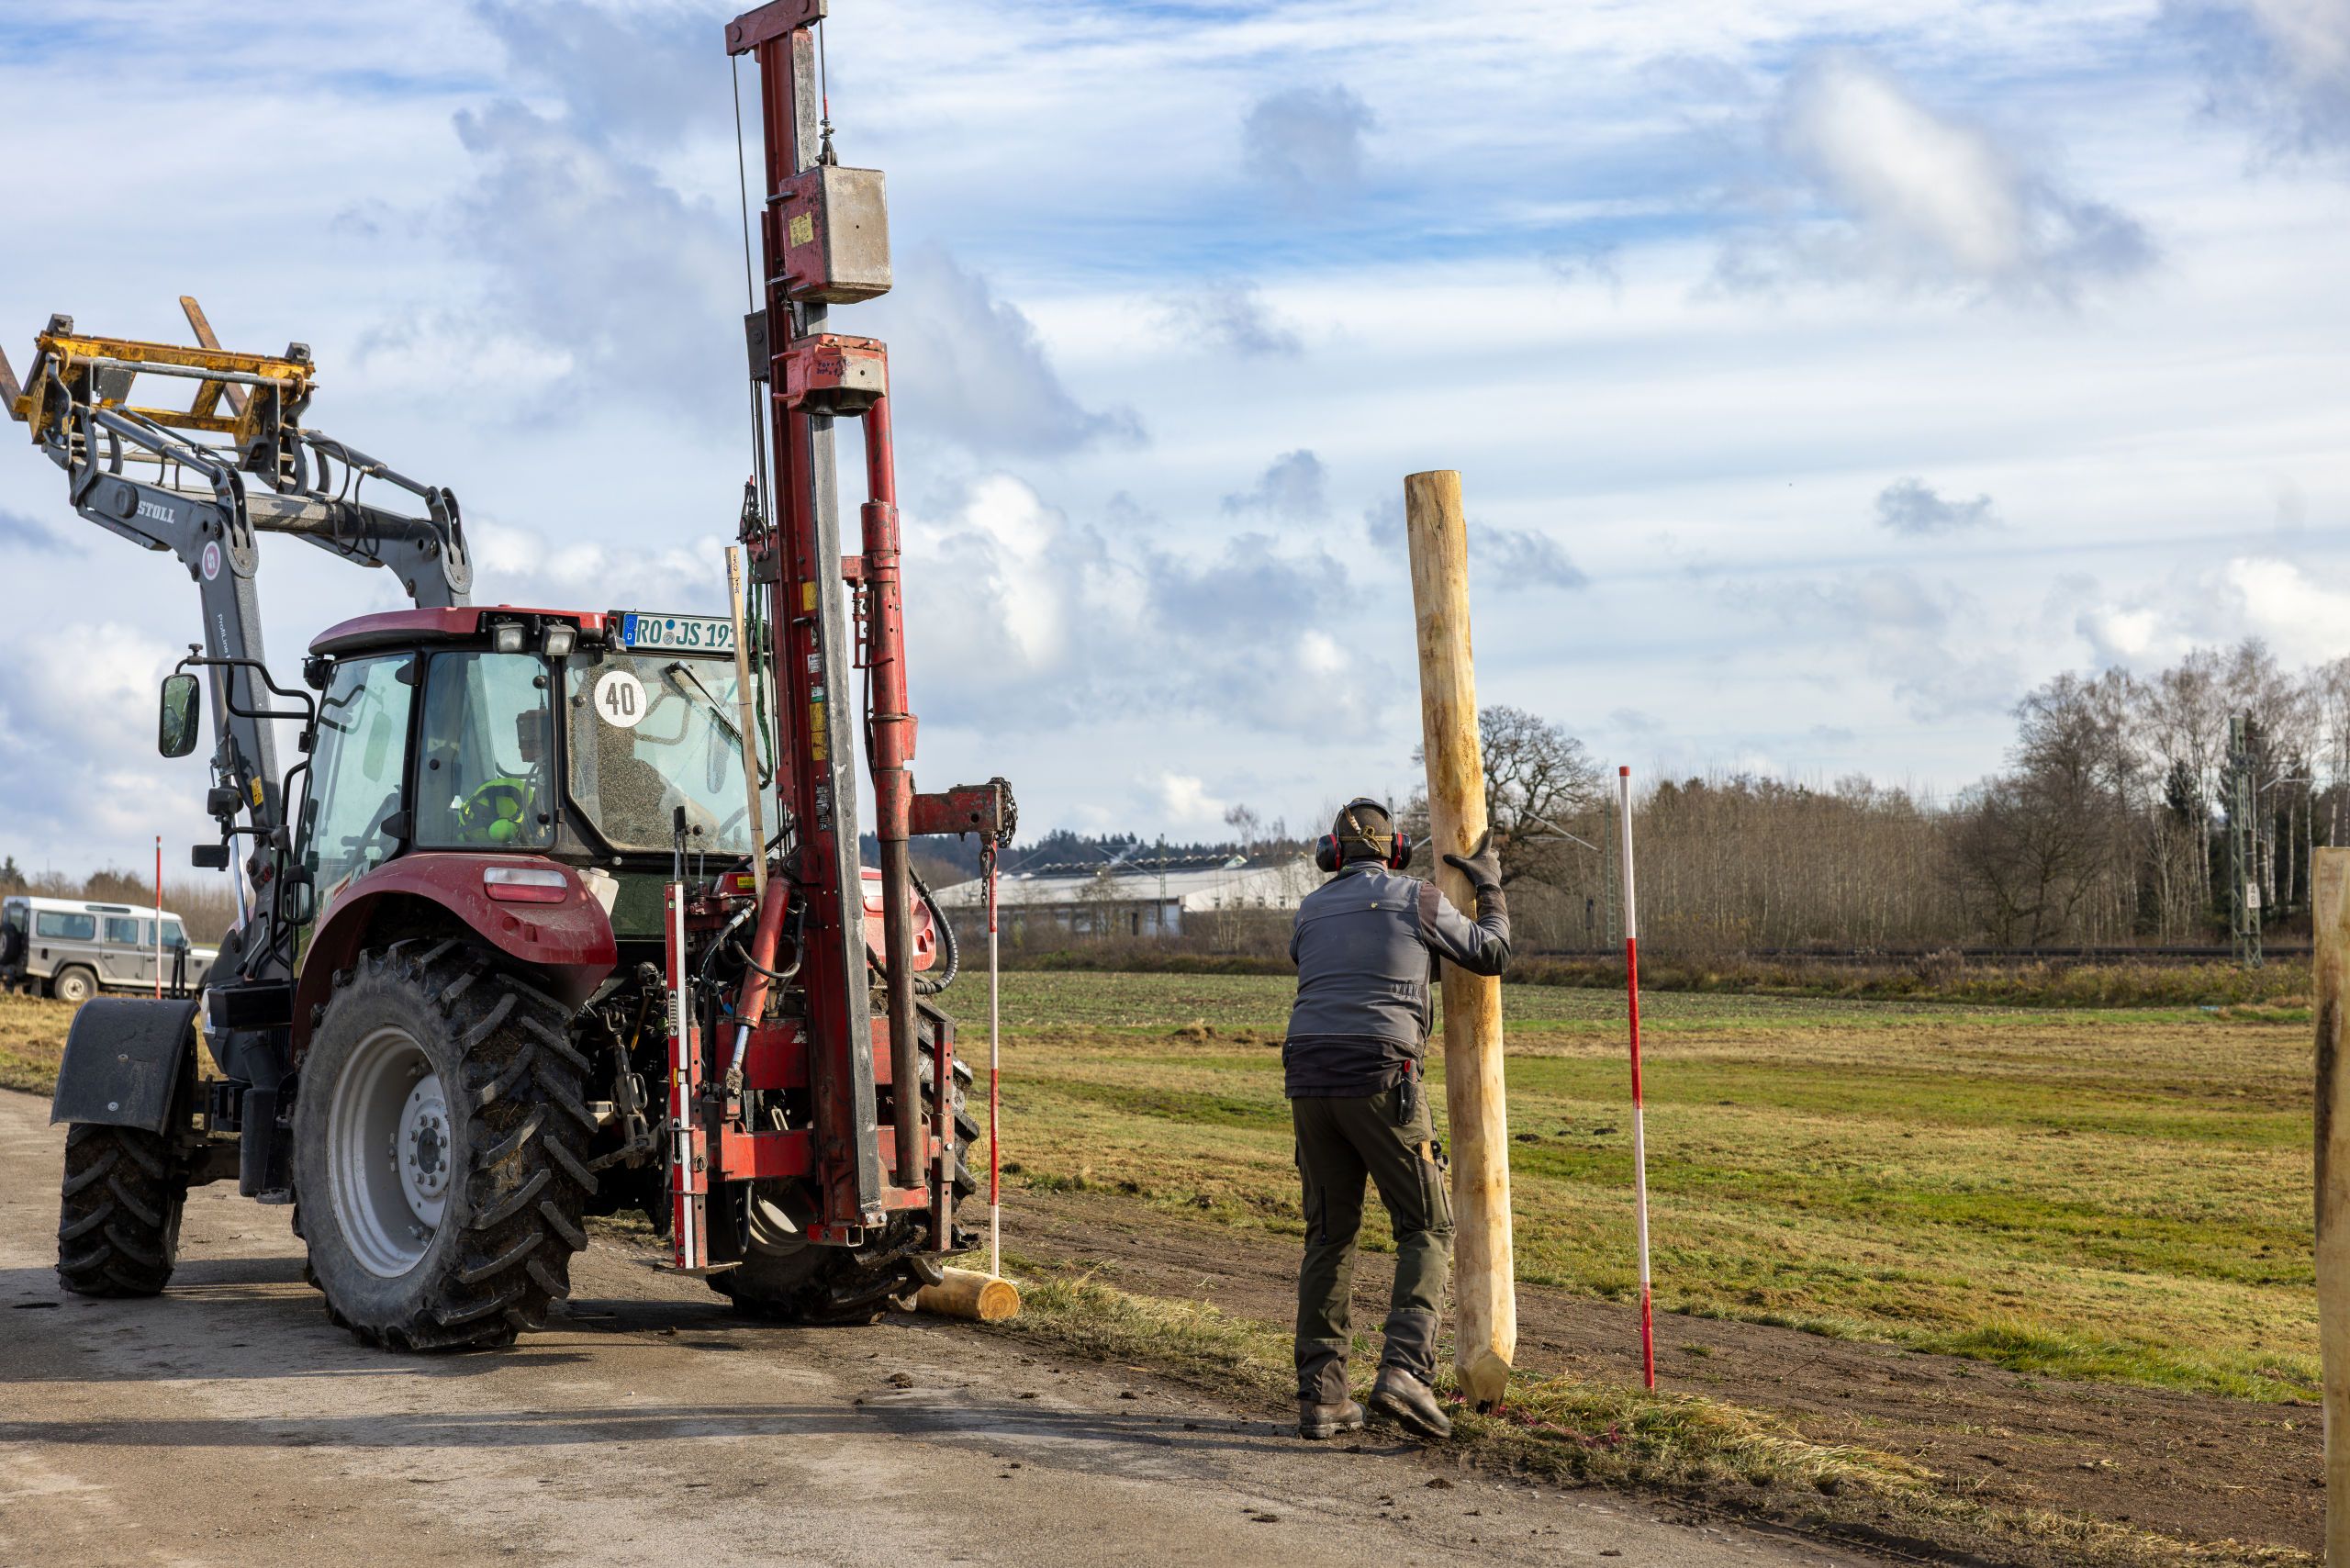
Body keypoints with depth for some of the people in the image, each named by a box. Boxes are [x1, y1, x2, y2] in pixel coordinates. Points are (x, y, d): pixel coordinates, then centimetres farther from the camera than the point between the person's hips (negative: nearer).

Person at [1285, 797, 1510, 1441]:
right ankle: (1405, 1371, -13)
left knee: (1329, 1236, 13)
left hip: (1310, 1083, 4)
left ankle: (1321, 1396, 7)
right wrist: (1490, 888, 29)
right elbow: (1491, 955, 14)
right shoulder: (1418, 900, 4)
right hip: (1381, 1082, -4)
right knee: (1427, 1229, 6)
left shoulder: (1309, 914, 17)